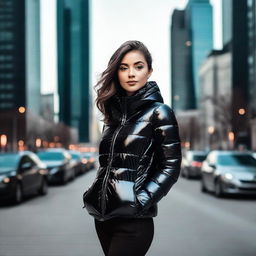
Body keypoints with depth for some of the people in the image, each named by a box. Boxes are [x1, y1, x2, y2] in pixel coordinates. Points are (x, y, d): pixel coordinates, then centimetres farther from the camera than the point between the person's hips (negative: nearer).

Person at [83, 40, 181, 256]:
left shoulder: (158, 112, -4)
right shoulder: (113, 111, 12)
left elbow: (170, 167, -8)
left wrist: (140, 202, -15)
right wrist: (93, 194, 7)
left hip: (133, 221, -6)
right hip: (103, 215, 6)